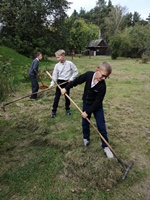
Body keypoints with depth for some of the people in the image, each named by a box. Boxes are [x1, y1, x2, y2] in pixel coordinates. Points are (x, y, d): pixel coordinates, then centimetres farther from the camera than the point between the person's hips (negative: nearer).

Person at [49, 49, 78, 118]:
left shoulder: (70, 63, -8)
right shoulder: (57, 65, -3)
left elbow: (76, 71, 0)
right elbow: (54, 75, -4)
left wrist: (71, 78, -8)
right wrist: (52, 84, -13)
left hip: (67, 82, -1)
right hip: (59, 82, 1)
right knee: (57, 96, 1)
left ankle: (67, 109, 29)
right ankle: (54, 111, 9)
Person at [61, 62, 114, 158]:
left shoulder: (102, 86, -28)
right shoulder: (88, 74, -19)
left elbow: (97, 102, -24)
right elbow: (77, 81, -3)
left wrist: (87, 112, -21)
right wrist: (66, 88, 1)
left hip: (97, 107, -3)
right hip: (86, 104, 4)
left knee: (101, 126, -1)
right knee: (85, 123, 16)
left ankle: (105, 146, 15)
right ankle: (86, 138, 41)